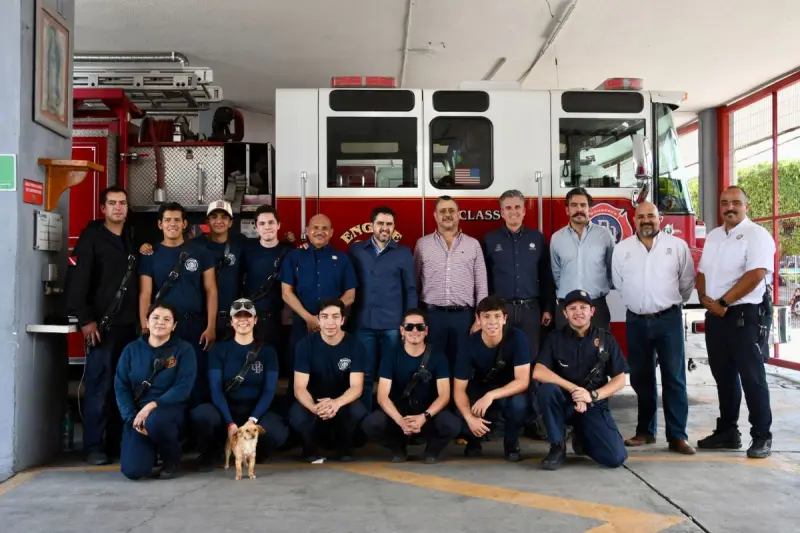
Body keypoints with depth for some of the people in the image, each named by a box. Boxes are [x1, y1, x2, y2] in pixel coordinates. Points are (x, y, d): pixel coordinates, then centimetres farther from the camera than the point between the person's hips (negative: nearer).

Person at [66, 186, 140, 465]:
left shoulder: (133, 238, 17)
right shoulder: (91, 238, -1)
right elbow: (76, 280, -10)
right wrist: (85, 319, -16)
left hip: (128, 324, 5)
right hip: (102, 325, -5)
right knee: (99, 387, -5)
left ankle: (117, 443, 15)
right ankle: (94, 447, 4)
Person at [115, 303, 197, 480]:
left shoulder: (184, 349, -2)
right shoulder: (131, 349, 6)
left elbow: (183, 388, -12)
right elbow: (121, 387, 1)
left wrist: (152, 406, -23)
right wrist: (132, 418, -13)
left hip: (170, 410, -2)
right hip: (137, 411, 2)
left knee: (156, 420, -40)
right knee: (133, 470, -18)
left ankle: (172, 460, -7)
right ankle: (150, 448, 20)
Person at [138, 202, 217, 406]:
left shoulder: (200, 252, 4)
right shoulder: (150, 255, 4)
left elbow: (210, 290, 1)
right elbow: (145, 294, -1)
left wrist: (211, 326, -7)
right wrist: (145, 329, -10)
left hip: (195, 325, 0)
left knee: (197, 379, 3)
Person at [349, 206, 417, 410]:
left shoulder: (403, 252, 5)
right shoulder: (356, 250, 8)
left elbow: (410, 289, 5)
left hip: (393, 325, 0)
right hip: (363, 323, 1)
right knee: (365, 375, 5)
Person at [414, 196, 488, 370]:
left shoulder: (473, 244, 7)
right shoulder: (422, 244, 6)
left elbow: (482, 285, 5)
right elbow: (414, 282, 8)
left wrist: (480, 318, -1)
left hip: (463, 315, 1)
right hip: (432, 315, 0)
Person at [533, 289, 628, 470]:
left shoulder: (606, 339, 0)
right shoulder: (555, 338, -3)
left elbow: (620, 379, 0)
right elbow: (538, 372, -16)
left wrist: (592, 395, -17)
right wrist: (574, 389, -24)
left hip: (594, 406, 1)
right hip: (564, 402, -1)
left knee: (616, 457, -20)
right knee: (547, 389, -35)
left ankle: (582, 437, 15)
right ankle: (557, 447, -14)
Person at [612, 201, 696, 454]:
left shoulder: (677, 245, 0)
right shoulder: (622, 249, 5)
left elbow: (687, 281, 8)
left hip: (668, 319, -2)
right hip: (636, 321, 2)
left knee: (674, 377, -3)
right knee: (641, 378, 9)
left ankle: (677, 436, 2)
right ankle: (645, 431, 20)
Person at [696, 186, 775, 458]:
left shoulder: (757, 235, -9)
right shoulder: (713, 236, 15)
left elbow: (756, 274, -19)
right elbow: (702, 271, 16)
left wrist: (723, 302, -17)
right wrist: (705, 299, -3)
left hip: (746, 315, -7)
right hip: (715, 316, 7)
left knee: (752, 376, -3)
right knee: (724, 375, 12)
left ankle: (762, 437, 6)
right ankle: (727, 431, 22)